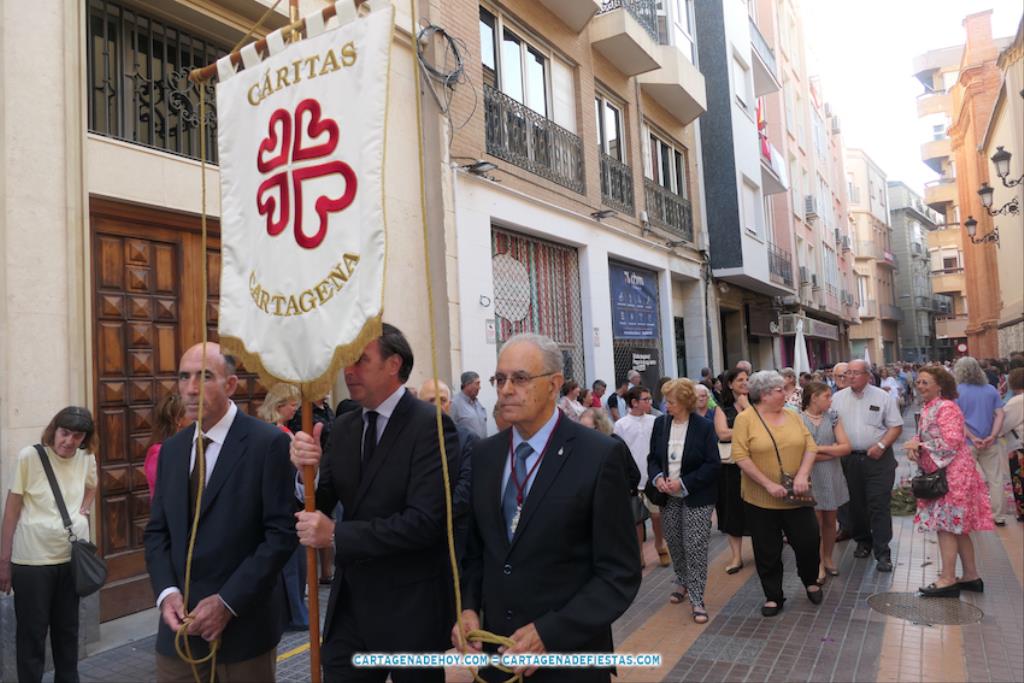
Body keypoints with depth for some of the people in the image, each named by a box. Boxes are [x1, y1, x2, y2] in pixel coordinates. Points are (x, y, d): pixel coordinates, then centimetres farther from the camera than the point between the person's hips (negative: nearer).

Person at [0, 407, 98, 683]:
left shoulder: (87, 459, 0)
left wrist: (83, 511, 5)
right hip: (32, 559, -4)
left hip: (73, 556, 4)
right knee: (32, 633, 5)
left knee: (68, 629, 17)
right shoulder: (30, 456, -12)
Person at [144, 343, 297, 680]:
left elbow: (282, 532, -15)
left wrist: (228, 601, -16)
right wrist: (166, 591, -6)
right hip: (180, 623, 5)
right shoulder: (172, 449, 8)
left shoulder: (269, 442, -12)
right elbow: (157, 531, 10)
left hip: (244, 623, -5)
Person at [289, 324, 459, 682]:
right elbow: (319, 505, 4)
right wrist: (304, 470, -16)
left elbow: (424, 521, -24)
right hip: (348, 599, 6)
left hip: (409, 606, -5)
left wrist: (337, 534, -22)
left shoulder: (430, 425, -16)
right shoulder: (343, 427, 5)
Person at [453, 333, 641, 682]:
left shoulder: (600, 455, -14)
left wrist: (550, 633, -20)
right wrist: (468, 607, -5)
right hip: (497, 650, 5)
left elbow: (620, 573, -13)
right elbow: (476, 548, 11)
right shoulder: (484, 453, 2)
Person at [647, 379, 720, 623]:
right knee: (674, 543, 15)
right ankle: (683, 582, 39)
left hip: (697, 496, -4)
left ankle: (696, 600, 5)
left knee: (695, 546, -5)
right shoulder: (660, 423, 0)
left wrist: (683, 483, -19)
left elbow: (713, 464, -12)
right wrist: (657, 477, -13)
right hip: (668, 496, 4)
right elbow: (653, 458, 7)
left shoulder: (704, 427, -12)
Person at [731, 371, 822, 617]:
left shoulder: (792, 416, 5)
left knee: (808, 541, 8)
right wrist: (768, 484, -18)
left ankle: (811, 582, 38)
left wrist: (802, 474, -14)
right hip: (761, 500, -3)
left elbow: (810, 446, 2)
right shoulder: (745, 418, -9)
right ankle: (773, 597, 26)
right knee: (768, 552, 7)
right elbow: (740, 456, -15)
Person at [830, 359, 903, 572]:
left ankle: (883, 553, 2)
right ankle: (863, 541, 29)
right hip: (849, 459, 3)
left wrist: (881, 446, -12)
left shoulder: (882, 397, -1)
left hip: (878, 458, -2)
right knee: (856, 504, 11)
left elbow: (896, 426, 1)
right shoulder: (837, 398, 5)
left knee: (879, 505, -4)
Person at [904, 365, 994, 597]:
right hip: (940, 475, 9)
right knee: (957, 527, 14)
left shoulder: (946, 407, -16)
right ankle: (971, 576, 23)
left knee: (945, 525, -5)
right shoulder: (928, 408, 12)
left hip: (952, 474, -9)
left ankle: (948, 580, 1)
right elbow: (926, 438, 15)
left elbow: (951, 441, -22)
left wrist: (919, 445, -15)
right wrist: (915, 446, -6)